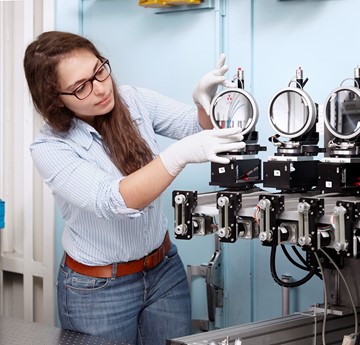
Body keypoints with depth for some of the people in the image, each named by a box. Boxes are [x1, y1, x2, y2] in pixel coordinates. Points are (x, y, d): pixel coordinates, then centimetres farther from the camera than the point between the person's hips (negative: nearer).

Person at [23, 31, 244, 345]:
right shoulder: (50, 148, -20)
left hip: (165, 270, 4)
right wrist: (181, 154, -47)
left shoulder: (134, 101, -7)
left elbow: (199, 125, -10)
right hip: (97, 290, -4)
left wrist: (205, 102, -34)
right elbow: (112, 201, -34)